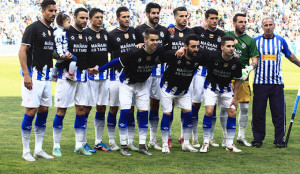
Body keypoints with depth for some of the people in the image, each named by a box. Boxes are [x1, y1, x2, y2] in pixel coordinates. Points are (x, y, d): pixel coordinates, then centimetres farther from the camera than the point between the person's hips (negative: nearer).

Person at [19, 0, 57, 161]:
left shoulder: (51, 30, 14)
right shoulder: (33, 28, -9)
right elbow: (22, 51, -13)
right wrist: (26, 74, -19)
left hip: (46, 76, 8)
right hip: (33, 74, -8)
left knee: (43, 110, 9)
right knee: (31, 110, -7)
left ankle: (38, 149, 16)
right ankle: (26, 151, 0)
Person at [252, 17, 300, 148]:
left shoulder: (280, 41, 8)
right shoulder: (255, 41, 5)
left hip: (277, 82, 1)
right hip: (260, 82, -1)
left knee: (279, 112, -1)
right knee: (258, 112, 0)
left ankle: (279, 139, 8)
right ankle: (257, 138, 11)